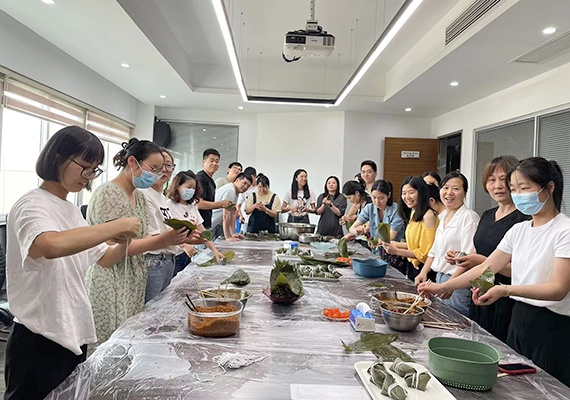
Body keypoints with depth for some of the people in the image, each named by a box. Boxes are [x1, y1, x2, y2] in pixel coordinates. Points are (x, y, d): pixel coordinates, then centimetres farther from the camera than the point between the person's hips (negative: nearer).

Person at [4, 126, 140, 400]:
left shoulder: (71, 210, 10)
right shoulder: (32, 205, -17)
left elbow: (103, 259, 16)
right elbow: (52, 245, -40)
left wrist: (124, 242, -5)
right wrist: (118, 226, -30)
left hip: (74, 333, 8)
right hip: (40, 340, -8)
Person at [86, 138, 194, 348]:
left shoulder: (139, 197, 11)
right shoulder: (108, 194, -14)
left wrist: (173, 238, -4)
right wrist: (162, 240, -25)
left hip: (134, 284, 8)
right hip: (111, 288, -8)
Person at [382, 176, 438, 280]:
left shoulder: (429, 215, -19)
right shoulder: (413, 214, 10)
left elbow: (425, 253, -20)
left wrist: (398, 251, -19)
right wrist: (394, 244, 4)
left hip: (423, 269, -8)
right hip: (412, 266, 8)